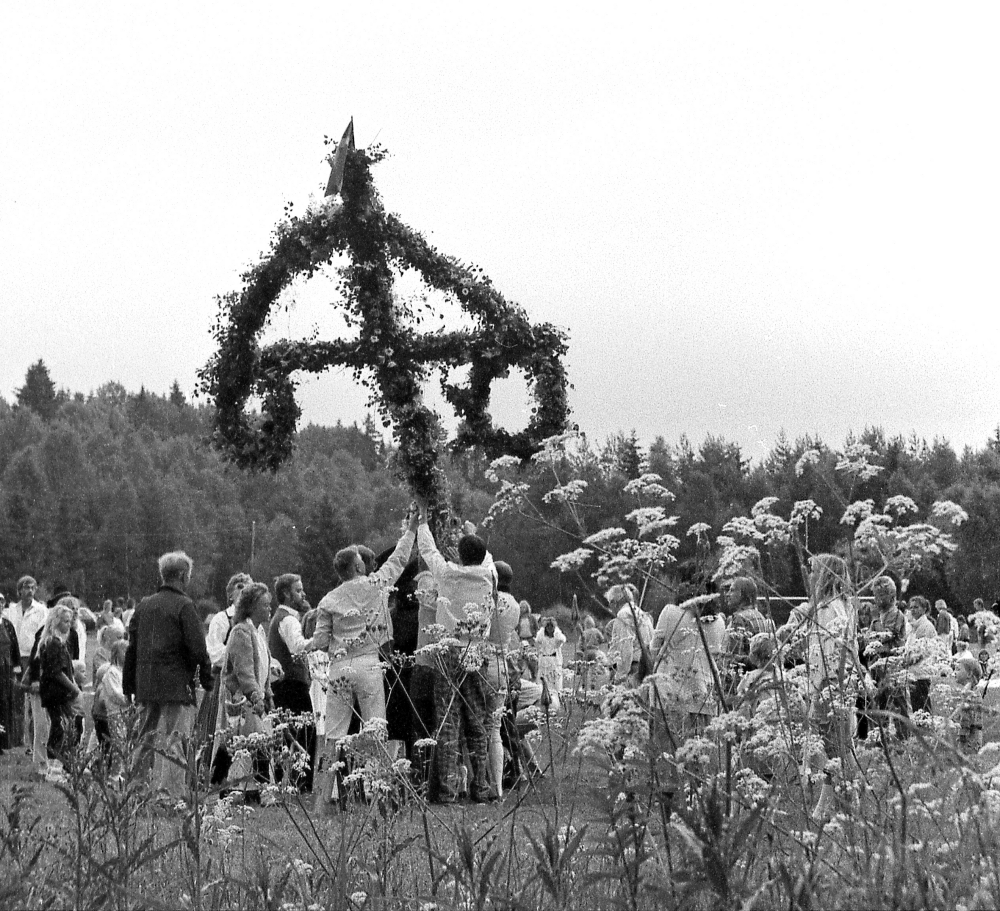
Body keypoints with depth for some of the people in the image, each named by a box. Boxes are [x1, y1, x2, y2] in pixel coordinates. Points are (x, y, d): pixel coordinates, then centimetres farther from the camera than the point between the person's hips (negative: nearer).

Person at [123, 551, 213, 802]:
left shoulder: (143, 605, 11)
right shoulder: (184, 606, -8)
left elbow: (132, 648, 14)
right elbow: (198, 649, -12)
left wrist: (129, 686, 18)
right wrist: (207, 680, -1)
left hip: (145, 686, 6)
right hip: (177, 685, -6)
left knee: (148, 742, 13)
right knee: (173, 743, -4)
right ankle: (169, 794, -8)